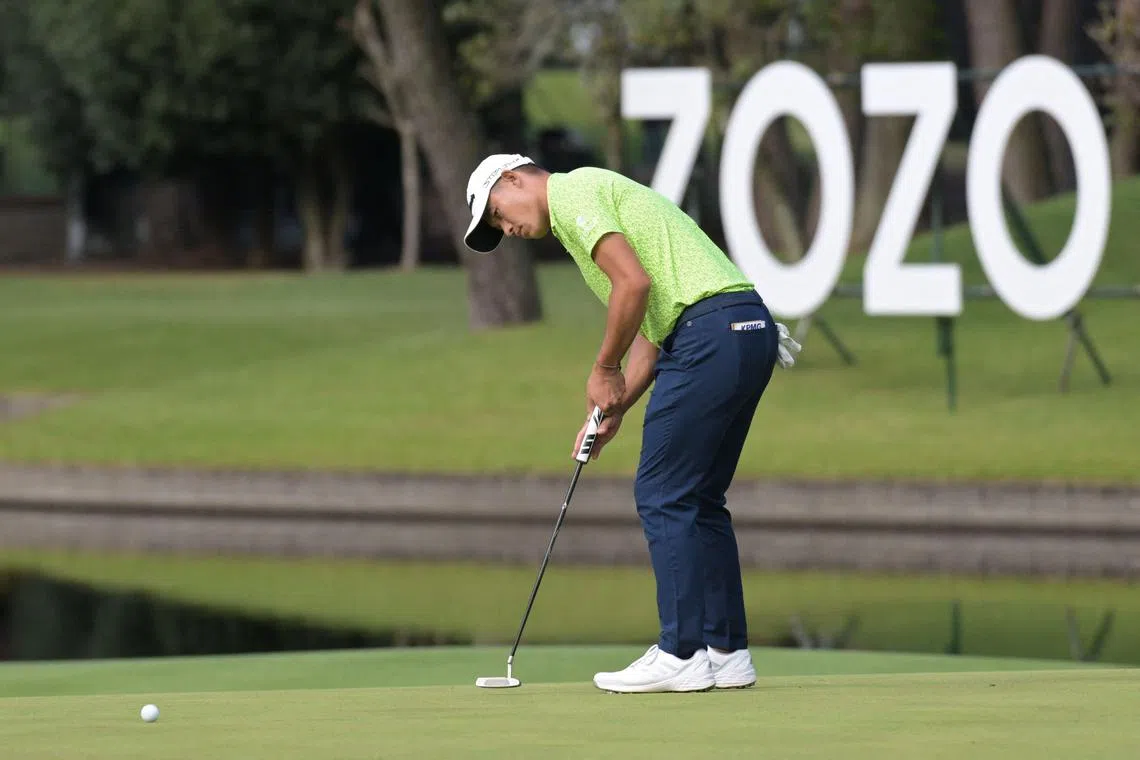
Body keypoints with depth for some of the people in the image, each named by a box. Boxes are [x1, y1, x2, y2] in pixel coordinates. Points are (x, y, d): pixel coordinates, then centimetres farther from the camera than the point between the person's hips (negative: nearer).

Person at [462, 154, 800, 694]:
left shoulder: (573, 191, -2)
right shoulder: (598, 199, 29)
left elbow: (634, 283, -15)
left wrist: (604, 371, -2)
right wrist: (615, 407, 15)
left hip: (712, 332, -10)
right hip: (751, 330, 10)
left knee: (663, 496, -4)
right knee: (700, 498, 15)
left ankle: (681, 655, -4)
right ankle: (727, 650, 15)